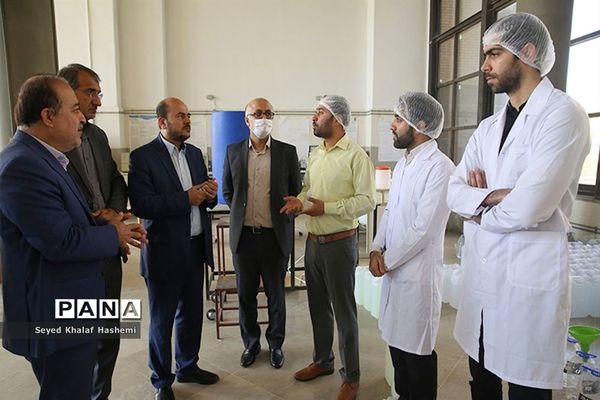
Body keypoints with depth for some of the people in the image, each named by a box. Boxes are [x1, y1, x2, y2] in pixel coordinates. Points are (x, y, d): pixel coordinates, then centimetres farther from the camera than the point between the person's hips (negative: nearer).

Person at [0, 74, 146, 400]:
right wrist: (113, 234, -11)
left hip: (69, 307, 10)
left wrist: (112, 226, 0)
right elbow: (62, 242, -27)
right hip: (55, 315, -10)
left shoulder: (40, 157, 10)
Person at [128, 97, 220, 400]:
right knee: (162, 319, 11)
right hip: (164, 250, -6)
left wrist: (209, 194, -10)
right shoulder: (142, 156, -11)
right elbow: (140, 204, -20)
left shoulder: (195, 153, 9)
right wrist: (186, 198, -23)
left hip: (196, 247, 6)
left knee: (192, 313, 19)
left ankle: (188, 367, 40)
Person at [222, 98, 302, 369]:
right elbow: (227, 191, 12)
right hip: (243, 235, 2)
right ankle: (250, 343, 33)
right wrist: (241, 213, 5)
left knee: (276, 294, 12)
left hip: (276, 235, -1)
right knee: (245, 293, 13)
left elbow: (296, 191, 5)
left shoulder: (287, 152, -1)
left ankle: (275, 343, 32)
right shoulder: (233, 151, 4)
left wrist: (283, 218, 0)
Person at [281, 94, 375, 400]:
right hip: (313, 242, 7)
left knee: (343, 311, 5)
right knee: (318, 306, 18)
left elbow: (367, 201, -17)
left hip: (340, 243, -7)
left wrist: (326, 207, -22)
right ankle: (322, 361, 38)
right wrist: (299, 201, -4)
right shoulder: (315, 155, 10)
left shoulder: (356, 155, -12)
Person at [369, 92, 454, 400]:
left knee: (417, 349, 7)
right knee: (396, 341, 19)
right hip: (393, 267, 8)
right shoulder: (401, 164, 11)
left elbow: (423, 228, -20)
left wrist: (387, 261, -11)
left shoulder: (439, 167, -17)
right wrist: (376, 249, 0)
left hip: (418, 271, -8)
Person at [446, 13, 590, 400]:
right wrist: (492, 197, -15)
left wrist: (478, 207, -4)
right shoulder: (487, 128, 11)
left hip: (529, 276, -7)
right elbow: (454, 191, 4)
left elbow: (527, 208, -23)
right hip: (481, 272, 7)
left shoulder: (563, 114, -12)